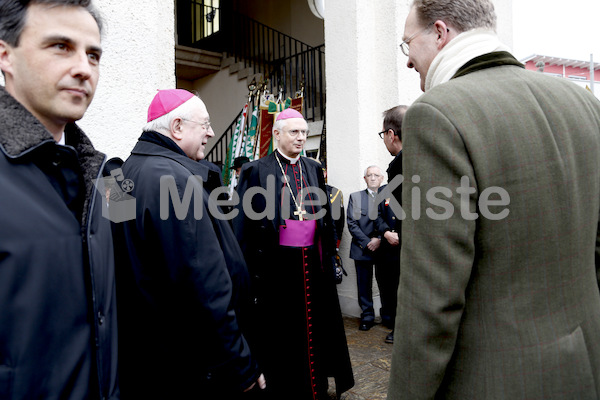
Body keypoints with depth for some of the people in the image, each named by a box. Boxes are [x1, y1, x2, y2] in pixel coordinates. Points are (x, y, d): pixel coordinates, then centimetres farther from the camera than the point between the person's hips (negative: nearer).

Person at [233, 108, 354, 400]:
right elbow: (245, 223, -4)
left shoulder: (314, 169, 11)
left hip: (312, 263, 4)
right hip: (276, 264, -4)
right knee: (281, 333, 7)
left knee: (314, 328, 12)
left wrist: (328, 259, 10)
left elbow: (325, 216, 13)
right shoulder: (256, 170, -2)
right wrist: (251, 271, -9)